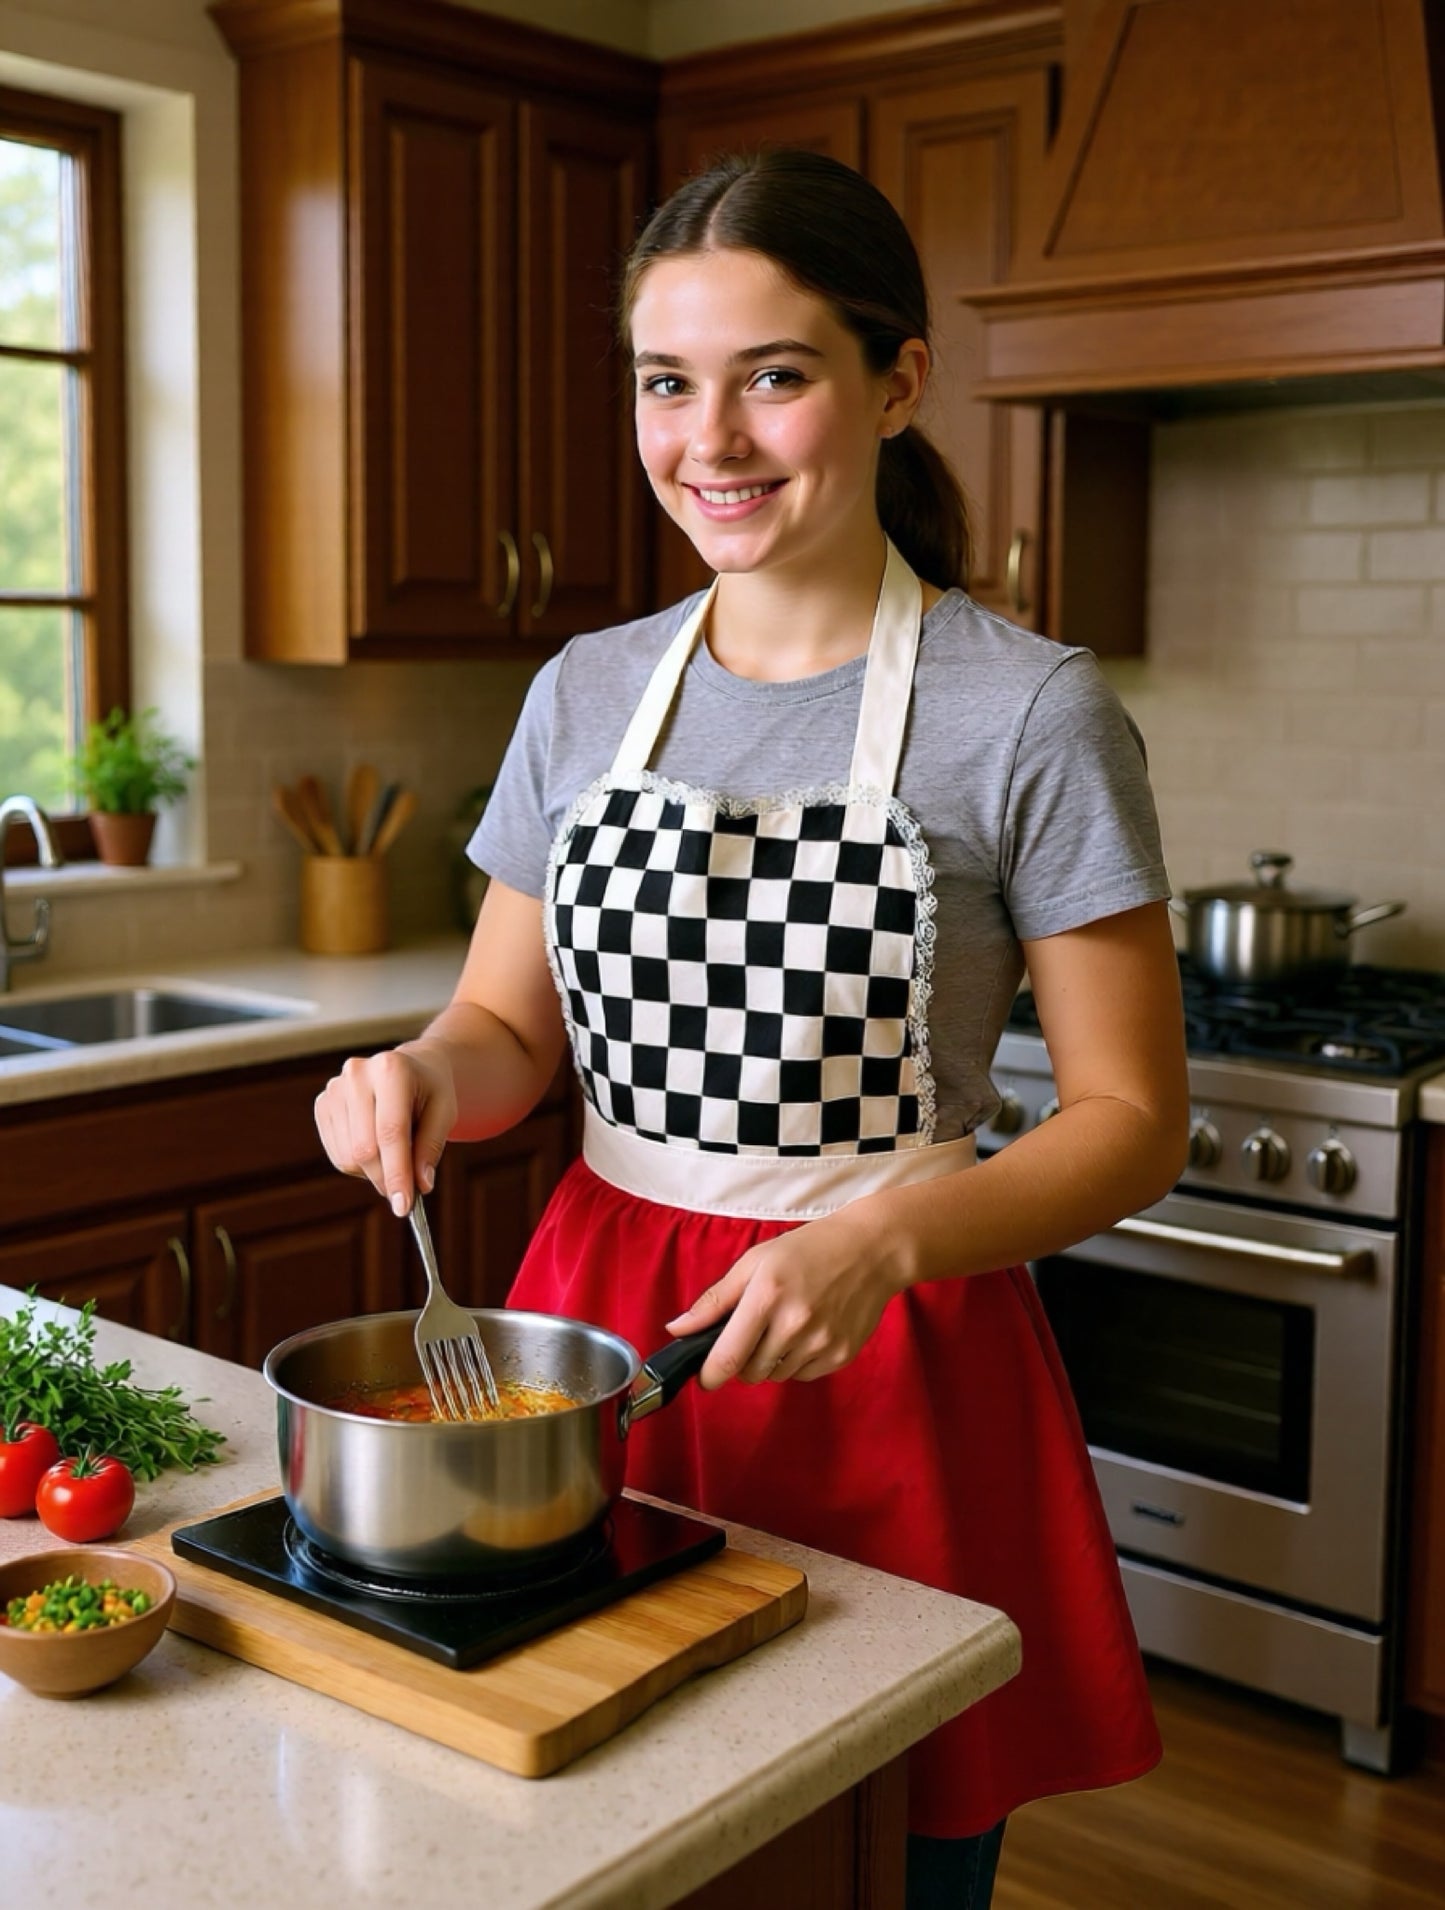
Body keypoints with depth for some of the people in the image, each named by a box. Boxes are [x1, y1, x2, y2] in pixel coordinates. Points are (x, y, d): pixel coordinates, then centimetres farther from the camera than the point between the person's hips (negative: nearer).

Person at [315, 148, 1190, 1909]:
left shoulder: (1030, 713, -10)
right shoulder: (585, 695, 4)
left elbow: (1131, 1123, -8)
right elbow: (513, 1033, 12)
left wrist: (882, 1238, -23)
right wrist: (427, 1071, -11)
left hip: (885, 1371, -3)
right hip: (598, 1316, 4)